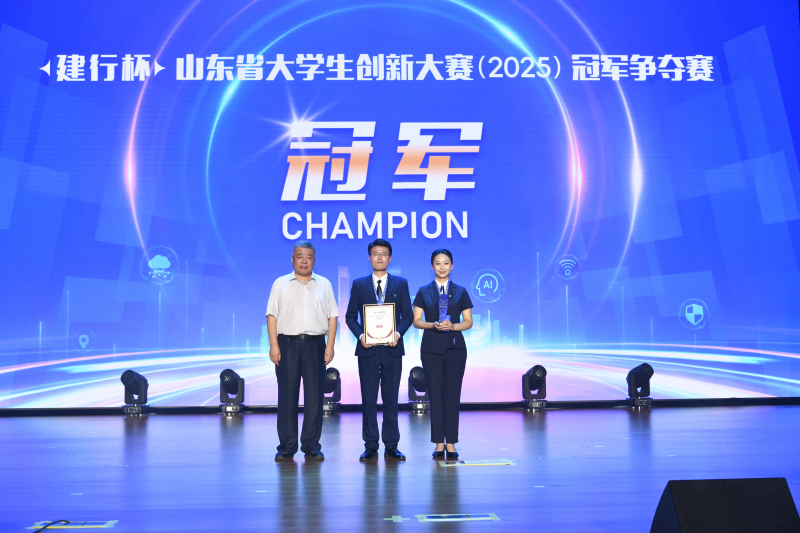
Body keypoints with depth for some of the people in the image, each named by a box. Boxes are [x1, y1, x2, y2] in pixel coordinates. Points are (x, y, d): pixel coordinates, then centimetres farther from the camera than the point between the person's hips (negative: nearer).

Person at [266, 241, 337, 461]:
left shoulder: (324, 284, 11)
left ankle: (311, 446, 8)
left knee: (314, 397, 0)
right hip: (287, 344, -1)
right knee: (287, 396, 1)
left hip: (315, 344, 1)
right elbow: (272, 316, 4)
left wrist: (330, 347, -2)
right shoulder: (280, 284, 9)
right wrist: (273, 345, -6)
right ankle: (286, 447, 9)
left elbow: (332, 317, 8)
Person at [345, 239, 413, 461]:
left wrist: (398, 332, -13)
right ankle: (370, 446, 10)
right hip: (368, 349, 0)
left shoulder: (401, 284, 8)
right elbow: (350, 316, 6)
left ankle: (391, 446, 11)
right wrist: (360, 335, -11)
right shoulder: (359, 284, 8)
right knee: (368, 399, 3)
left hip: (392, 349, 0)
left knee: (391, 399, 4)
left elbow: (408, 315, 5)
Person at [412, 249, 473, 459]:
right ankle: (439, 443, 7)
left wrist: (452, 326, -14)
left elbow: (468, 322, 5)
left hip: (455, 347, 0)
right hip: (431, 348, 0)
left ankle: (451, 444, 4)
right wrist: (433, 325, -15)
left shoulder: (460, 292, 8)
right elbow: (416, 321, 3)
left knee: (452, 395, -2)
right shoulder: (424, 291, 7)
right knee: (435, 395, 1)